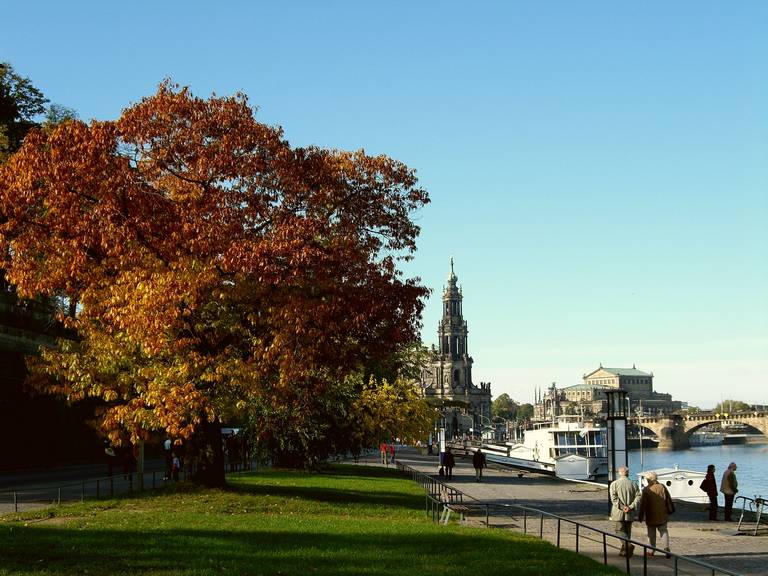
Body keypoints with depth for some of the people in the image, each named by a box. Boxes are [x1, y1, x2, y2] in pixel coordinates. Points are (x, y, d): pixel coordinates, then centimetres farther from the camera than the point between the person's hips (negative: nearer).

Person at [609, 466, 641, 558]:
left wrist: (622, 507, -13)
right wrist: (630, 507, -9)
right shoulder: (633, 484, 6)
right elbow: (638, 497, -4)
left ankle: (628, 545, -23)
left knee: (619, 530, -1)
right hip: (630, 513, 3)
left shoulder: (614, 484, -3)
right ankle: (624, 551, 15)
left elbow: (613, 498, -14)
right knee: (627, 531, 13)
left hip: (618, 512, -3)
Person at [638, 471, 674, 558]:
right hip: (662, 516, 2)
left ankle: (651, 550, 14)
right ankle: (666, 548, -6)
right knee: (664, 532, 8)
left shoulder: (646, 490, -13)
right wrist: (670, 510, 21)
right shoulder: (662, 487, -3)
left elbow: (642, 505, -10)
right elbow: (669, 500, 6)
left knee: (651, 534, 10)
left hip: (651, 517, -2)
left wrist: (640, 516, -2)